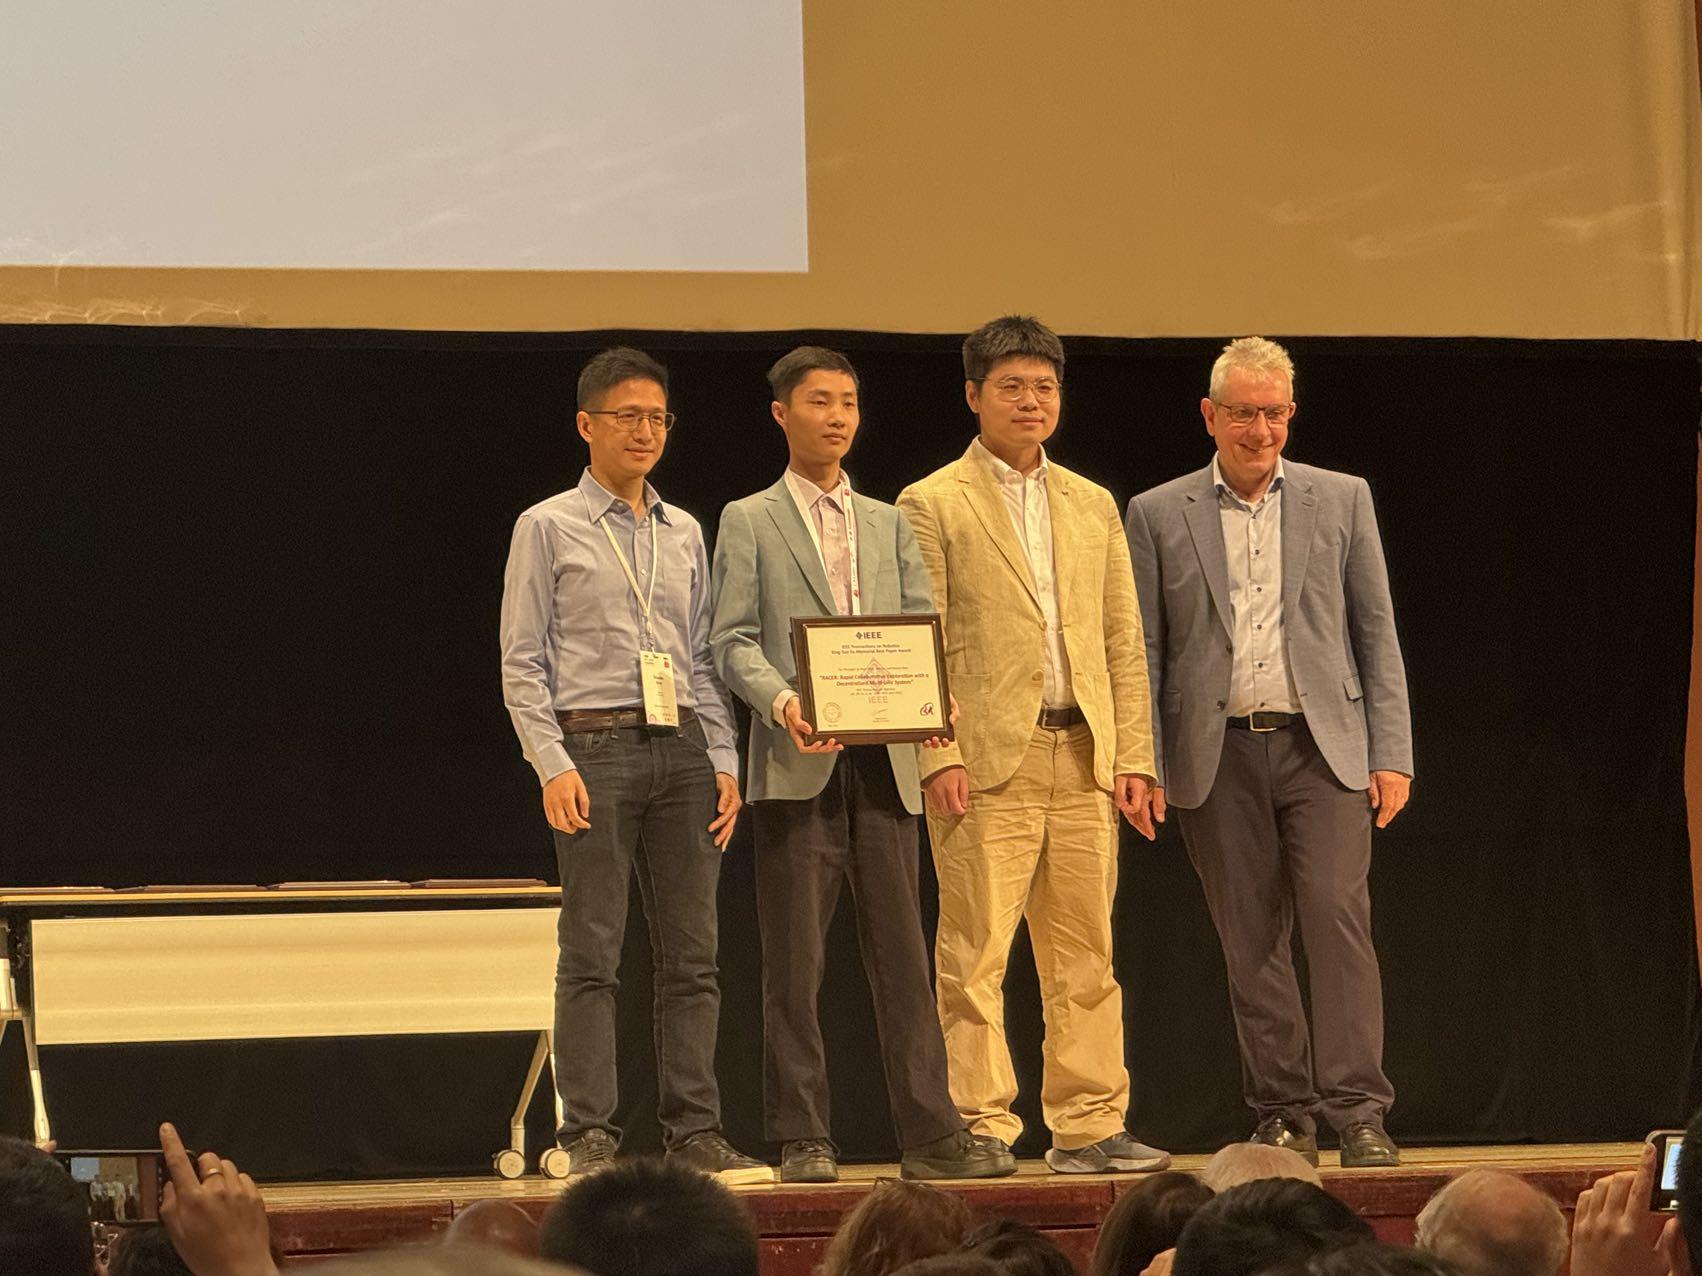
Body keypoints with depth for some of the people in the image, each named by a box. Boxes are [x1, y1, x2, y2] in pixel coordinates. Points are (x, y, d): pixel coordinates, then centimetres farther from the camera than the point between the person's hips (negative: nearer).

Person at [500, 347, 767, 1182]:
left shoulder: (685, 533, 17)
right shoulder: (549, 528, 3)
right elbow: (522, 663, 0)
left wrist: (723, 760, 7)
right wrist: (553, 765, -11)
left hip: (680, 746, 5)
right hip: (595, 745, -5)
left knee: (691, 952, 1)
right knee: (592, 951, -6)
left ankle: (694, 1131, 4)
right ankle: (590, 1137, -5)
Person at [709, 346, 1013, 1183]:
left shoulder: (888, 525, 20)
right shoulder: (749, 523, 8)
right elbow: (733, 641, -1)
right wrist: (780, 701, -20)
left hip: (884, 765, 3)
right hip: (798, 766, -3)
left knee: (902, 955, 1)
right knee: (795, 964, -2)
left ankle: (931, 1136, 1)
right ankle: (802, 1139, 2)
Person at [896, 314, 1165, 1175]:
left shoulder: (1093, 506, 18)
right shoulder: (933, 506, 2)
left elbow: (1124, 643, 16)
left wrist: (1133, 756, 7)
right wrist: (938, 756, -12)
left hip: (1084, 761, 5)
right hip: (987, 760, -5)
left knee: (1085, 956, 5)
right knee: (976, 956, -5)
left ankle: (1089, 1126, 9)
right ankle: (979, 1127, -1)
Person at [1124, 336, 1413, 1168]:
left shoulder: (1341, 500, 9)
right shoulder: (1159, 515, 8)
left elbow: (1376, 633, 8)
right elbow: (1142, 653, 7)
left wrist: (1391, 755, 1)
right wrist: (1142, 768, 0)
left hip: (1324, 747, -1)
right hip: (1218, 757, 1)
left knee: (1337, 917, -13)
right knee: (1250, 941, 2)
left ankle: (1357, 1111, -12)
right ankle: (1283, 1115, 10)